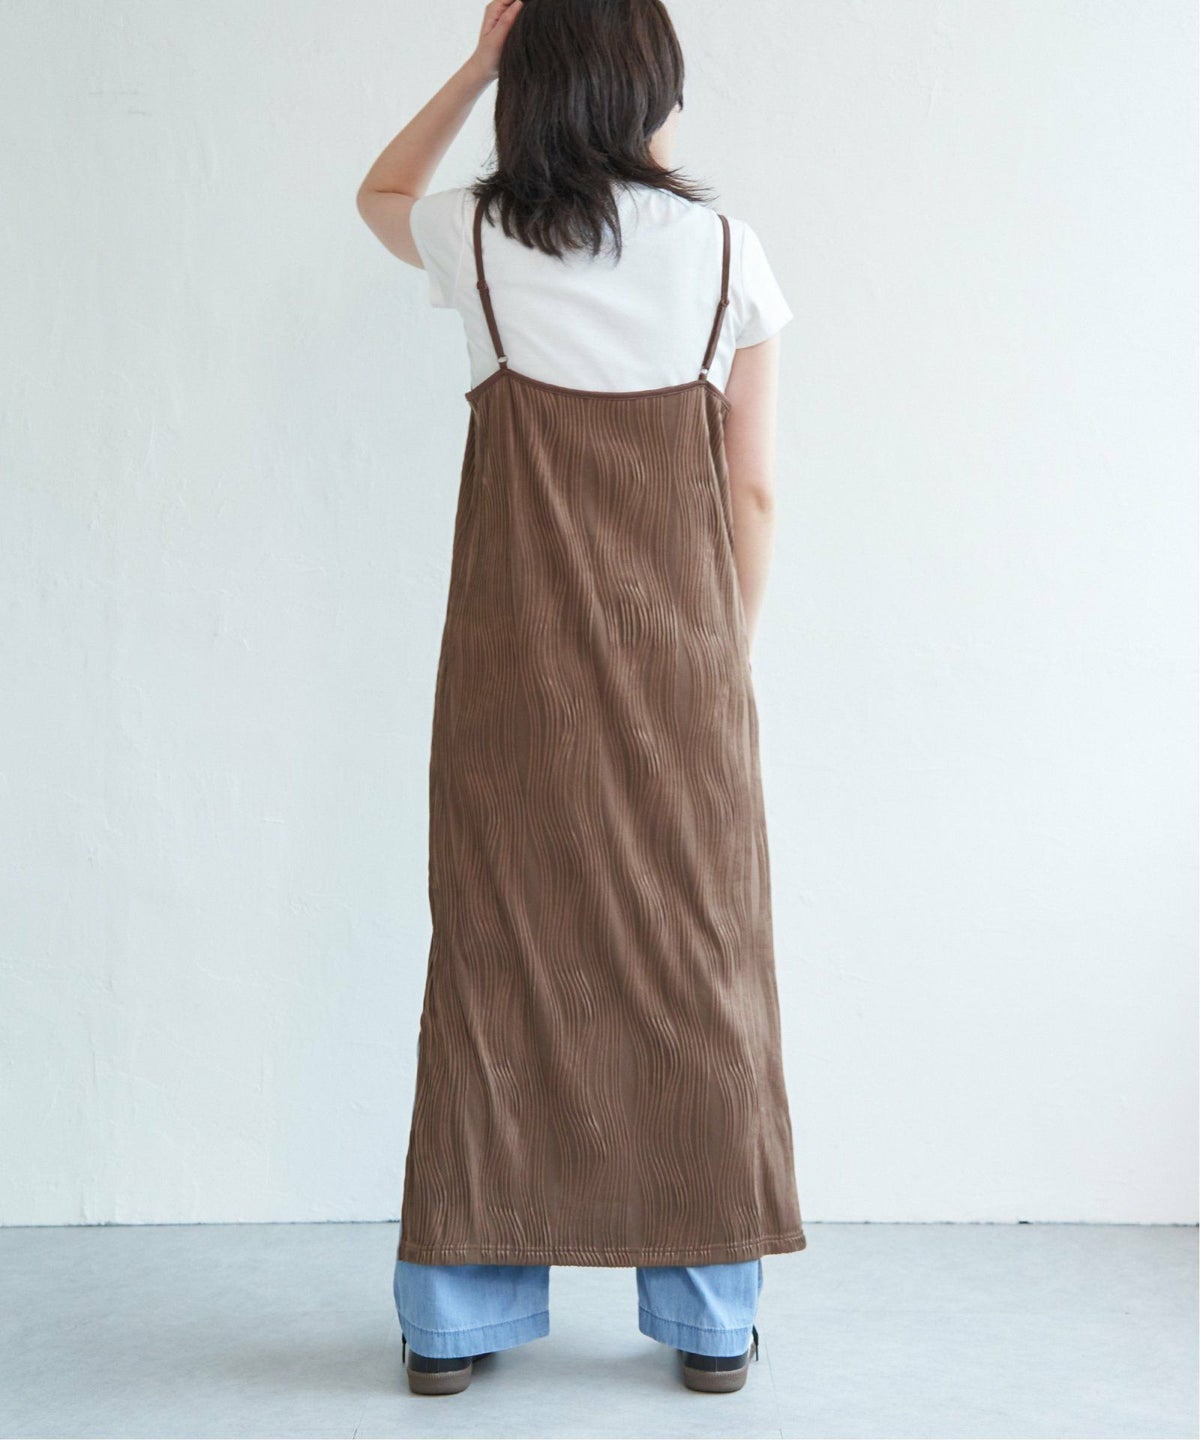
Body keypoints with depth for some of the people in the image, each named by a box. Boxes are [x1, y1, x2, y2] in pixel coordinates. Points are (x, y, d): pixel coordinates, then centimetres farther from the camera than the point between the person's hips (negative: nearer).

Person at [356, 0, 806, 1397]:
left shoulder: (482, 240, 0)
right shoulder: (729, 252, 0)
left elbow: (379, 192, 25)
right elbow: (754, 488, 2)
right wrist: (729, 649, 11)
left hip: (516, 651, 0)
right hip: (679, 652, 0)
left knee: (501, 942, 7)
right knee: (689, 948, 7)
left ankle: (457, 1316, 16)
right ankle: (710, 1317, 17)